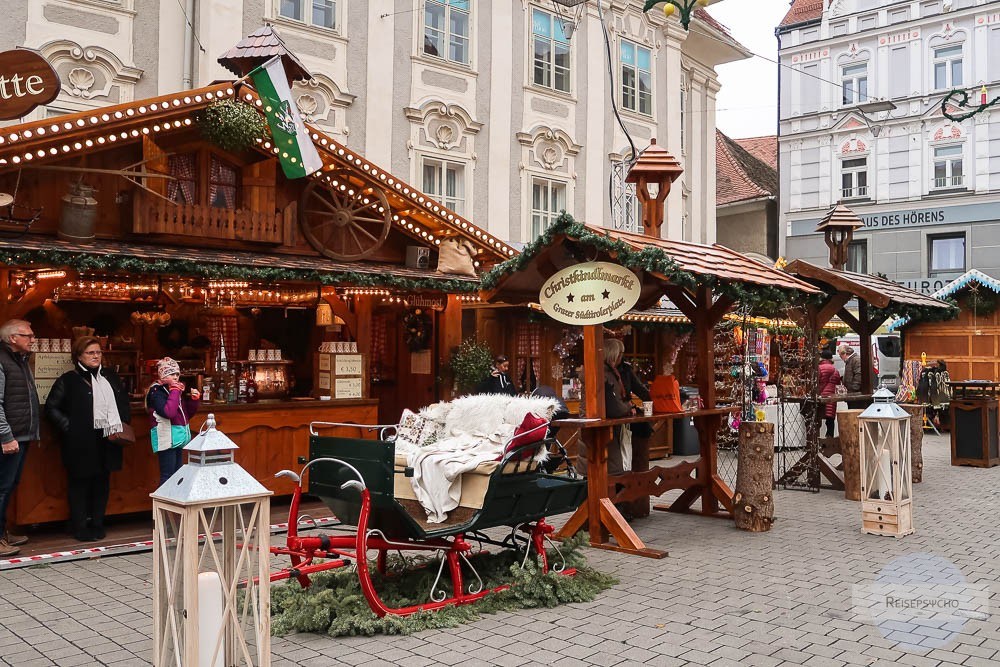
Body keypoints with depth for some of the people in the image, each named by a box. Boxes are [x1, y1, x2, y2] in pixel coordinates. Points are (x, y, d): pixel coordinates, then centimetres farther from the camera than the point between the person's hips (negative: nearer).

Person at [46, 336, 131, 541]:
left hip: (108, 439, 5)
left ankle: (97, 525, 20)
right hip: (81, 442, -5)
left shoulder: (111, 376, 13)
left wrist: (124, 422, 8)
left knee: (102, 483, 10)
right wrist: (68, 427, -11)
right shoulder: (69, 380, -3)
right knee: (79, 484, 3)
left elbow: (124, 401, 22)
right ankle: (80, 528, 12)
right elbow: (51, 407, -3)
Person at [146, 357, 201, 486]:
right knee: (167, 475, -9)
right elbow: (168, 412, -27)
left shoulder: (177, 390, 13)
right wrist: (175, 391, -19)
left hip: (178, 438, 9)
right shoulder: (156, 392, -10)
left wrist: (194, 400, 3)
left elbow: (187, 413, 20)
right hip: (167, 438, -9)